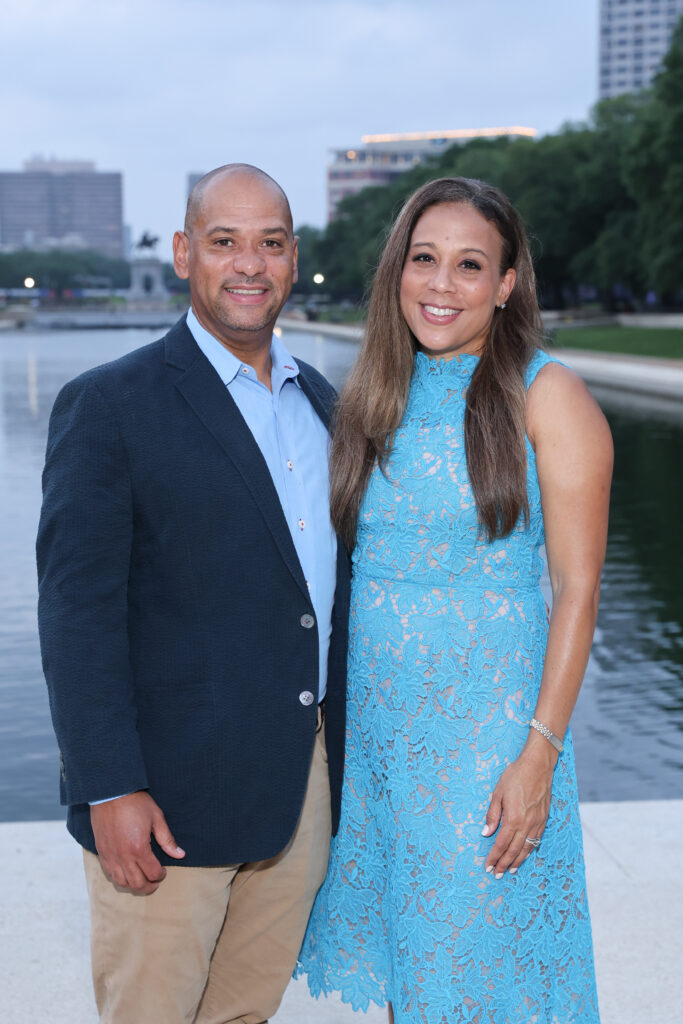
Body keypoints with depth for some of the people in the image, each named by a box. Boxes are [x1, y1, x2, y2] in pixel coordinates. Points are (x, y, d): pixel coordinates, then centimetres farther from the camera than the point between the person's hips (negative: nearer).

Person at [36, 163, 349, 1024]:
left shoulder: (321, 402, 11)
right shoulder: (109, 405, -9)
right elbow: (76, 611, -13)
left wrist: (343, 748, 14)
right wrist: (109, 789, -18)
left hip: (304, 784, 6)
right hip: (169, 794, -5)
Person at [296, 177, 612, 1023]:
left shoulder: (548, 398, -9)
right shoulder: (375, 398, 6)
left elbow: (576, 587, -10)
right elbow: (352, 562, 12)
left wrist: (541, 750, -15)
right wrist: (328, 702, 5)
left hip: (485, 725, -4)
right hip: (370, 715, 5)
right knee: (395, 950, 16)